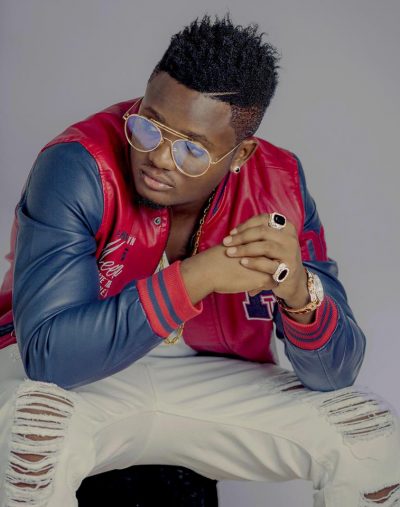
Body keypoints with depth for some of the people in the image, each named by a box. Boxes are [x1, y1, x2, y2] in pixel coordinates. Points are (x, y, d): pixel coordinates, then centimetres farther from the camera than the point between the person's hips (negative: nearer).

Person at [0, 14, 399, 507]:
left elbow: (335, 372, -12)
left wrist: (299, 291, -35)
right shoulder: (78, 166, -25)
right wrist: (195, 278, -40)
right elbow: (47, 352, -34)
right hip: (76, 379, -3)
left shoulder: (278, 187, -14)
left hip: (211, 380, 4)